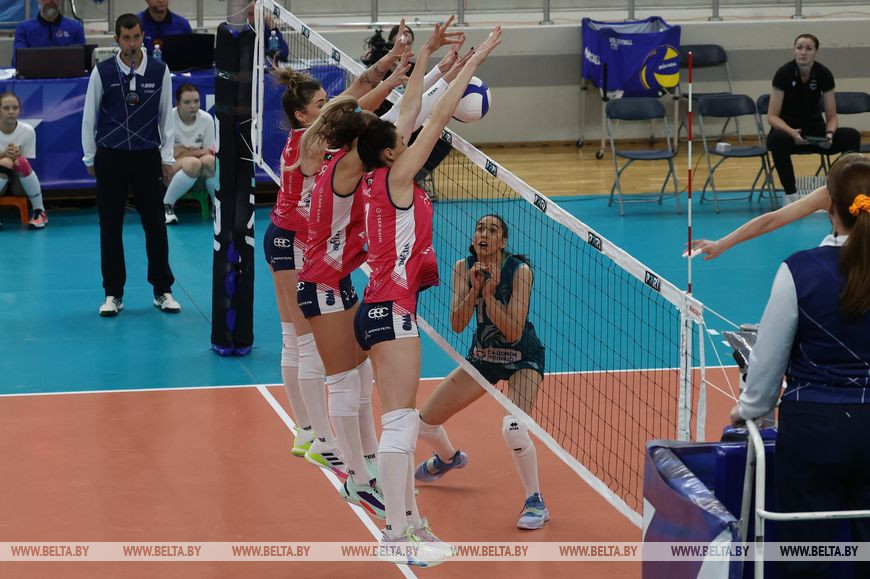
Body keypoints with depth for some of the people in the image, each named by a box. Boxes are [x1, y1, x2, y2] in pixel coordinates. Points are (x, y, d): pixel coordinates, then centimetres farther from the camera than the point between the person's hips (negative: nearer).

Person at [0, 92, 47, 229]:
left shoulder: (28, 131, -10)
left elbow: (28, 165, -5)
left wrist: (17, 155, -26)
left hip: (21, 181, 2)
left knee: (21, 162, -32)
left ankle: (39, 211, -21)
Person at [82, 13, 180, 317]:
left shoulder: (159, 71, 0)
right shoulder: (102, 72, -3)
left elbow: (167, 116, 7)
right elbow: (89, 116, 5)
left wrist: (167, 157, 4)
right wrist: (90, 157, 7)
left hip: (147, 156, 0)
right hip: (110, 158, 0)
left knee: (156, 225, 2)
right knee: (110, 227, 2)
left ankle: (162, 291, 13)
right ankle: (113, 294, 11)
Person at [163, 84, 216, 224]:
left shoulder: (206, 119, -3)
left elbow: (210, 151, 2)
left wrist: (185, 151, -16)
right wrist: (198, 152, -11)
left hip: (199, 176, 3)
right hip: (171, 168, -3)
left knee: (209, 160, -32)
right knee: (193, 163, -36)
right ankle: (166, 206, -20)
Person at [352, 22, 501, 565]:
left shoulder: (382, 177, 9)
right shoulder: (395, 179, -12)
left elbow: (412, 111, 16)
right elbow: (438, 119, -13)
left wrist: (427, 53, 18)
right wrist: (473, 62, -9)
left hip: (384, 309, 10)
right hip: (391, 310, -10)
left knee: (404, 421, 12)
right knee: (400, 423, -10)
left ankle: (409, 521, 16)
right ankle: (396, 534, -10)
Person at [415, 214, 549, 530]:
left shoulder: (519, 270, -23)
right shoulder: (464, 267, -10)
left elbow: (513, 332, -26)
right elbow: (457, 324, -16)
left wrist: (489, 293, -35)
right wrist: (474, 289, -29)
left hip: (522, 358, -5)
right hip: (482, 355, 5)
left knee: (513, 428, -32)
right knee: (425, 423, 5)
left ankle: (535, 502, -12)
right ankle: (449, 458, 42)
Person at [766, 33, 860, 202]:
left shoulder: (824, 74, -9)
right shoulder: (784, 74, -17)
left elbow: (831, 116, -4)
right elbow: (772, 116, -17)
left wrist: (830, 134, -27)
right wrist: (792, 132, -36)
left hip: (815, 129, 3)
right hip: (787, 130, -3)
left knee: (852, 136, -24)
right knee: (778, 139, -39)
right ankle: (790, 194, -26)